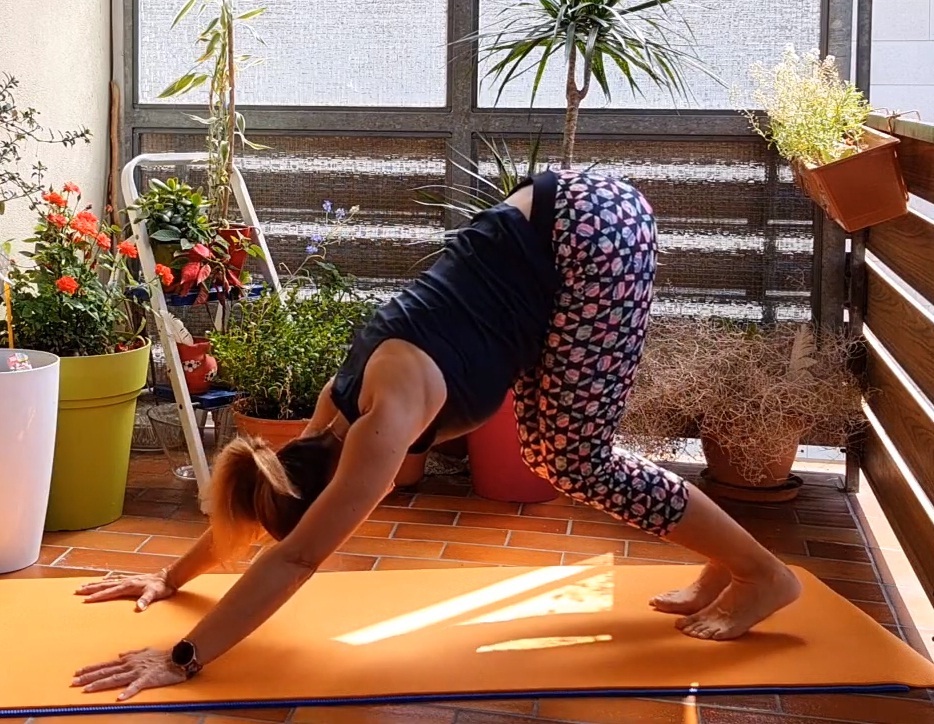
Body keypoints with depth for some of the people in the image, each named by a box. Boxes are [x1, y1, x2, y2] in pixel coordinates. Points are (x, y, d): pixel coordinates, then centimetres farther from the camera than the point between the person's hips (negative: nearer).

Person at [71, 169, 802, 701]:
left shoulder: (387, 416, -21)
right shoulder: (344, 411, 3)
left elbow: (298, 556, -21)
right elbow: (256, 495, 18)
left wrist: (181, 659, -18)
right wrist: (171, 577, 26)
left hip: (594, 227, -8)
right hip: (555, 231, 8)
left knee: (577, 457, -5)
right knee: (550, 449, 10)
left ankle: (764, 572, 5)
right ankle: (721, 565, 18)